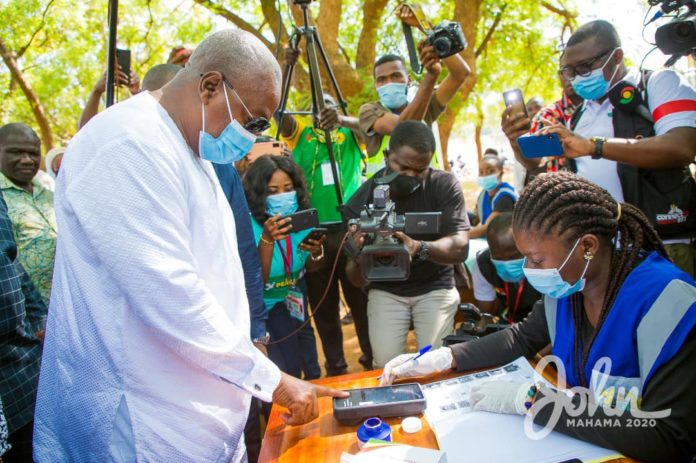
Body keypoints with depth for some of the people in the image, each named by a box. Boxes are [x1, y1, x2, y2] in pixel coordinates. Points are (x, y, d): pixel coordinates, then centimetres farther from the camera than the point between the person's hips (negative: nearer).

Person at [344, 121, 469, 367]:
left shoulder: (445, 185, -16)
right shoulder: (360, 202, -16)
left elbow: (460, 248, -25)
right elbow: (358, 280, -13)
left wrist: (420, 248, -46)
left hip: (435, 287, 0)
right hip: (385, 291, 1)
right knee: (386, 366, -13)